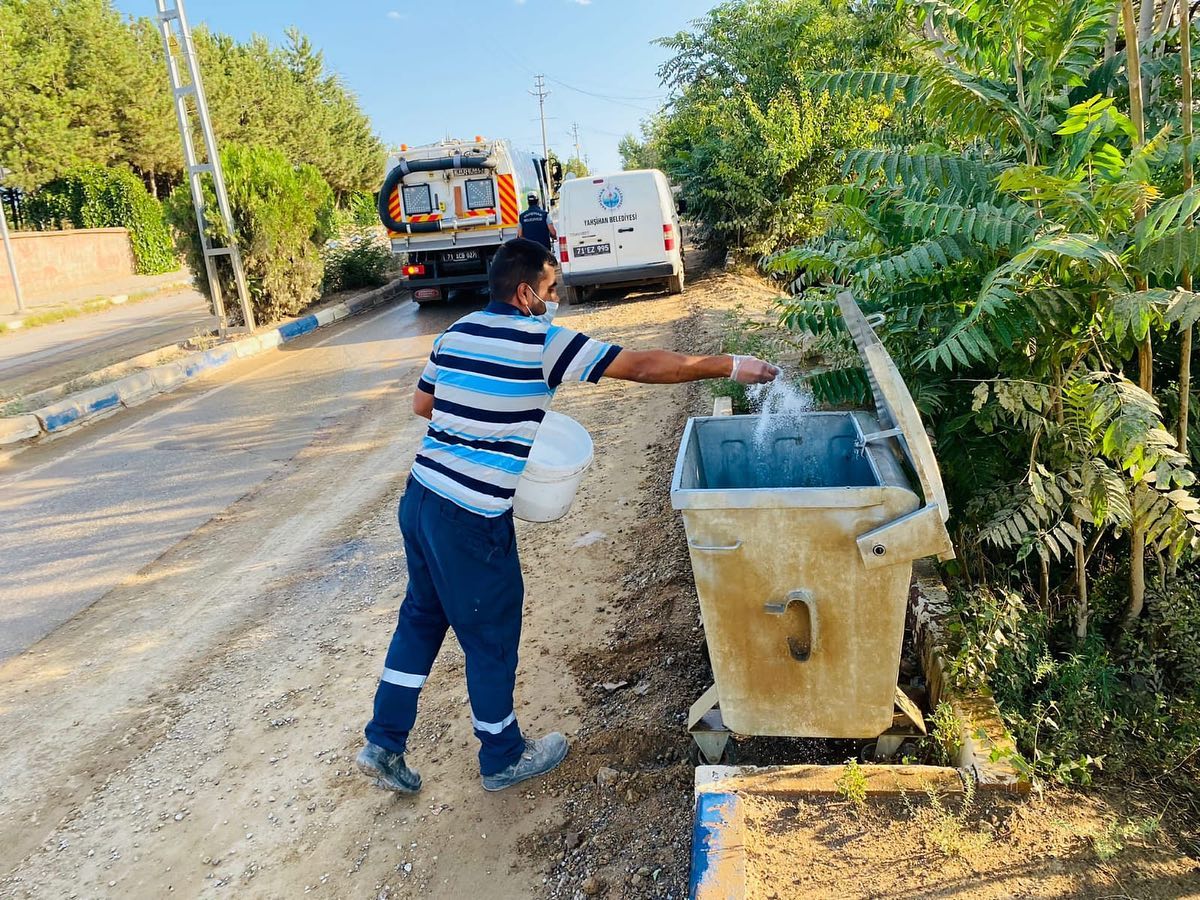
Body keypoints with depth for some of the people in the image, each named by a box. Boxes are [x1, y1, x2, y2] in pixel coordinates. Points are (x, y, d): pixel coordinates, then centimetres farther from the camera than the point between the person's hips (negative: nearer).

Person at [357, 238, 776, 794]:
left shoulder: (455, 333, 8)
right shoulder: (542, 342, -13)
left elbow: (422, 403, 19)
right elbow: (642, 366, -14)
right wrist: (730, 367, -7)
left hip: (420, 497, 8)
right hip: (472, 518, -8)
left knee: (421, 617, 23)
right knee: (491, 634, 11)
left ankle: (383, 744, 32)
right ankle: (503, 758, 32)